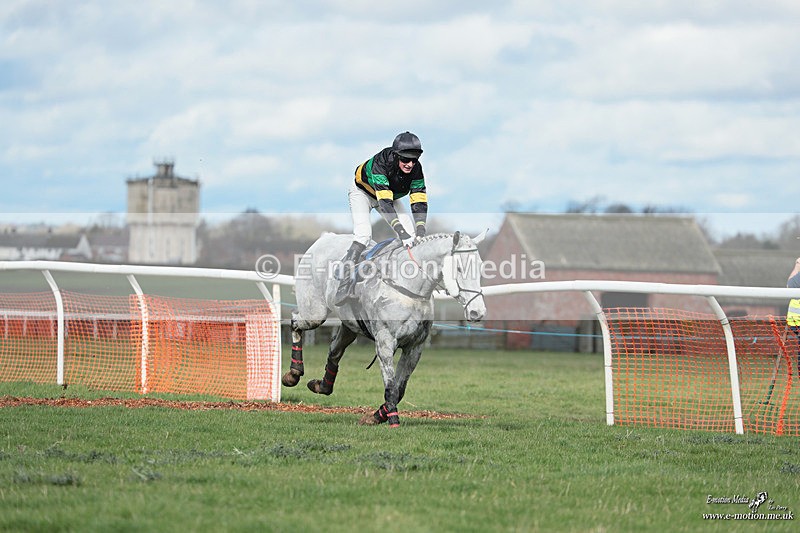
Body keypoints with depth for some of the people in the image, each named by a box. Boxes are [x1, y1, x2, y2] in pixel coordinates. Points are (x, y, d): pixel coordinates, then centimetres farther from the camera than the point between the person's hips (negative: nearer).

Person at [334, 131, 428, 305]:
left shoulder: (416, 169, -25)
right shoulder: (381, 162, -40)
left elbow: (419, 202, -27)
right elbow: (385, 203, -46)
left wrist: (420, 232, -41)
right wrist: (401, 232, -54)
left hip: (391, 195, 5)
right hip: (362, 191, -5)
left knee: (409, 237, -10)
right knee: (363, 233, -26)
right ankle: (344, 281, -29)